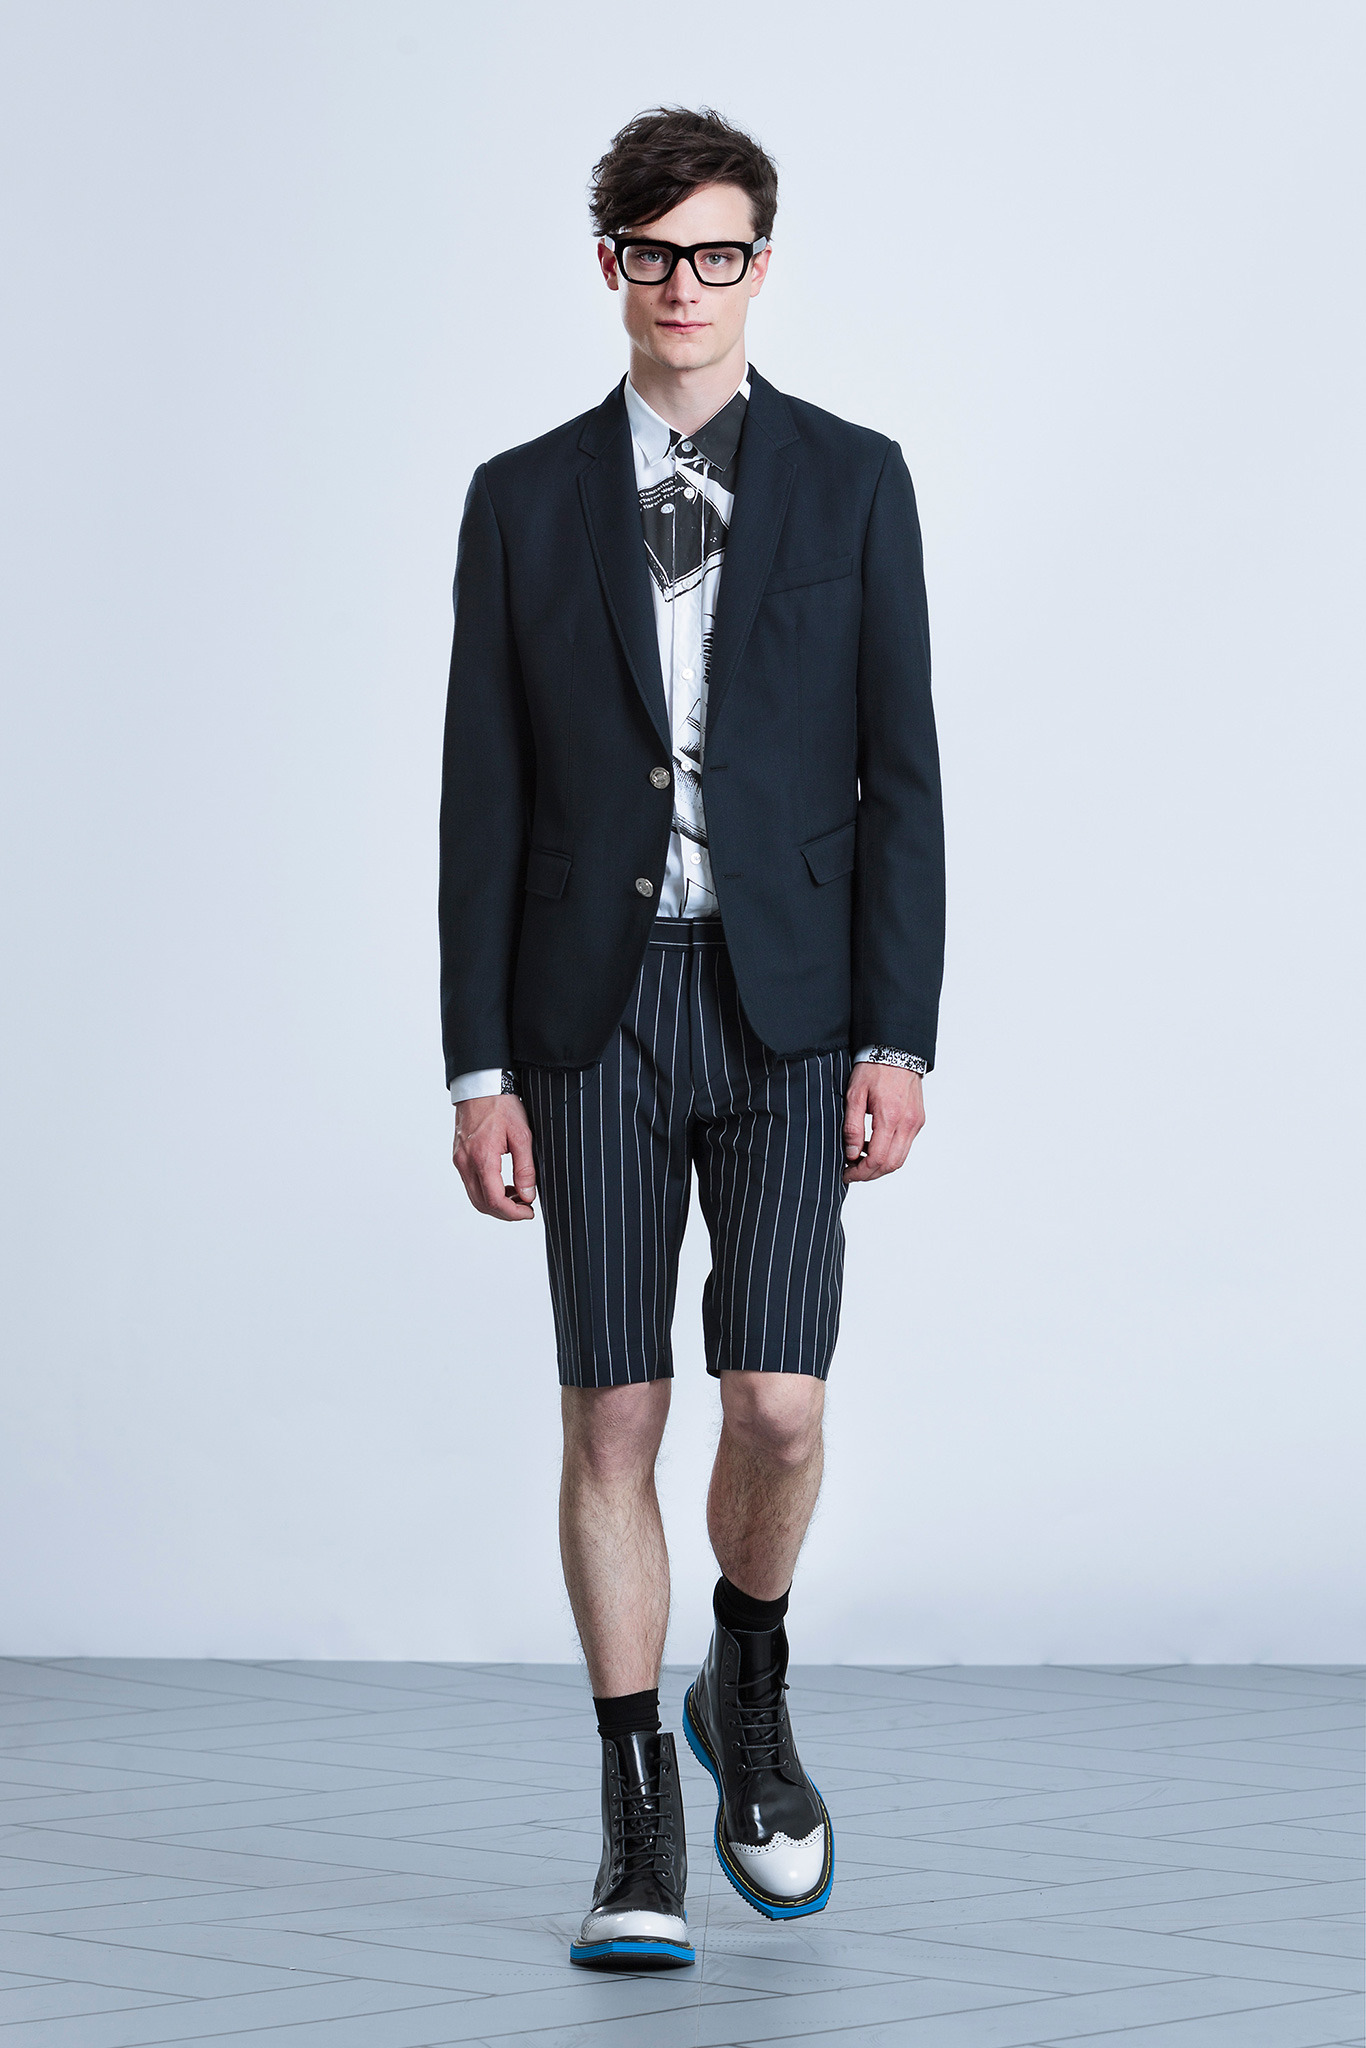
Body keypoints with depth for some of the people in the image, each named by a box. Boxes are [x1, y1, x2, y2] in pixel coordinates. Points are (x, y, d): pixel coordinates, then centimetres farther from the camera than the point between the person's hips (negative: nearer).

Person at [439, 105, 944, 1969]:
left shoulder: (854, 482, 5)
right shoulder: (526, 500, 7)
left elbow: (900, 775, 2)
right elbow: (484, 798, 5)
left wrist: (899, 1040, -6)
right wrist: (480, 1068, -1)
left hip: (789, 1003, -1)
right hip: (597, 1009, 1)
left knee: (778, 1408, -8)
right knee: (613, 1418, 0)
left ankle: (750, 1693, 22)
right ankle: (640, 1817, 11)